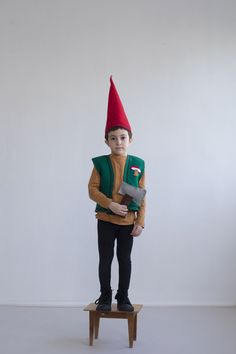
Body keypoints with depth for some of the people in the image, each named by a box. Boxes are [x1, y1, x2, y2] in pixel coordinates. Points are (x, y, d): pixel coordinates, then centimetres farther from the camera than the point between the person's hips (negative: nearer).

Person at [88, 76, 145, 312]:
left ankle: (123, 297, 23)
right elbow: (92, 190, -9)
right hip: (106, 220, -1)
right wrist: (110, 204, -23)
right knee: (105, 259, 8)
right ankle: (105, 297, 22)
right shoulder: (100, 163, -6)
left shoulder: (138, 165, -2)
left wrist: (140, 222, -4)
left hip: (128, 221, 1)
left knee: (125, 259, 9)